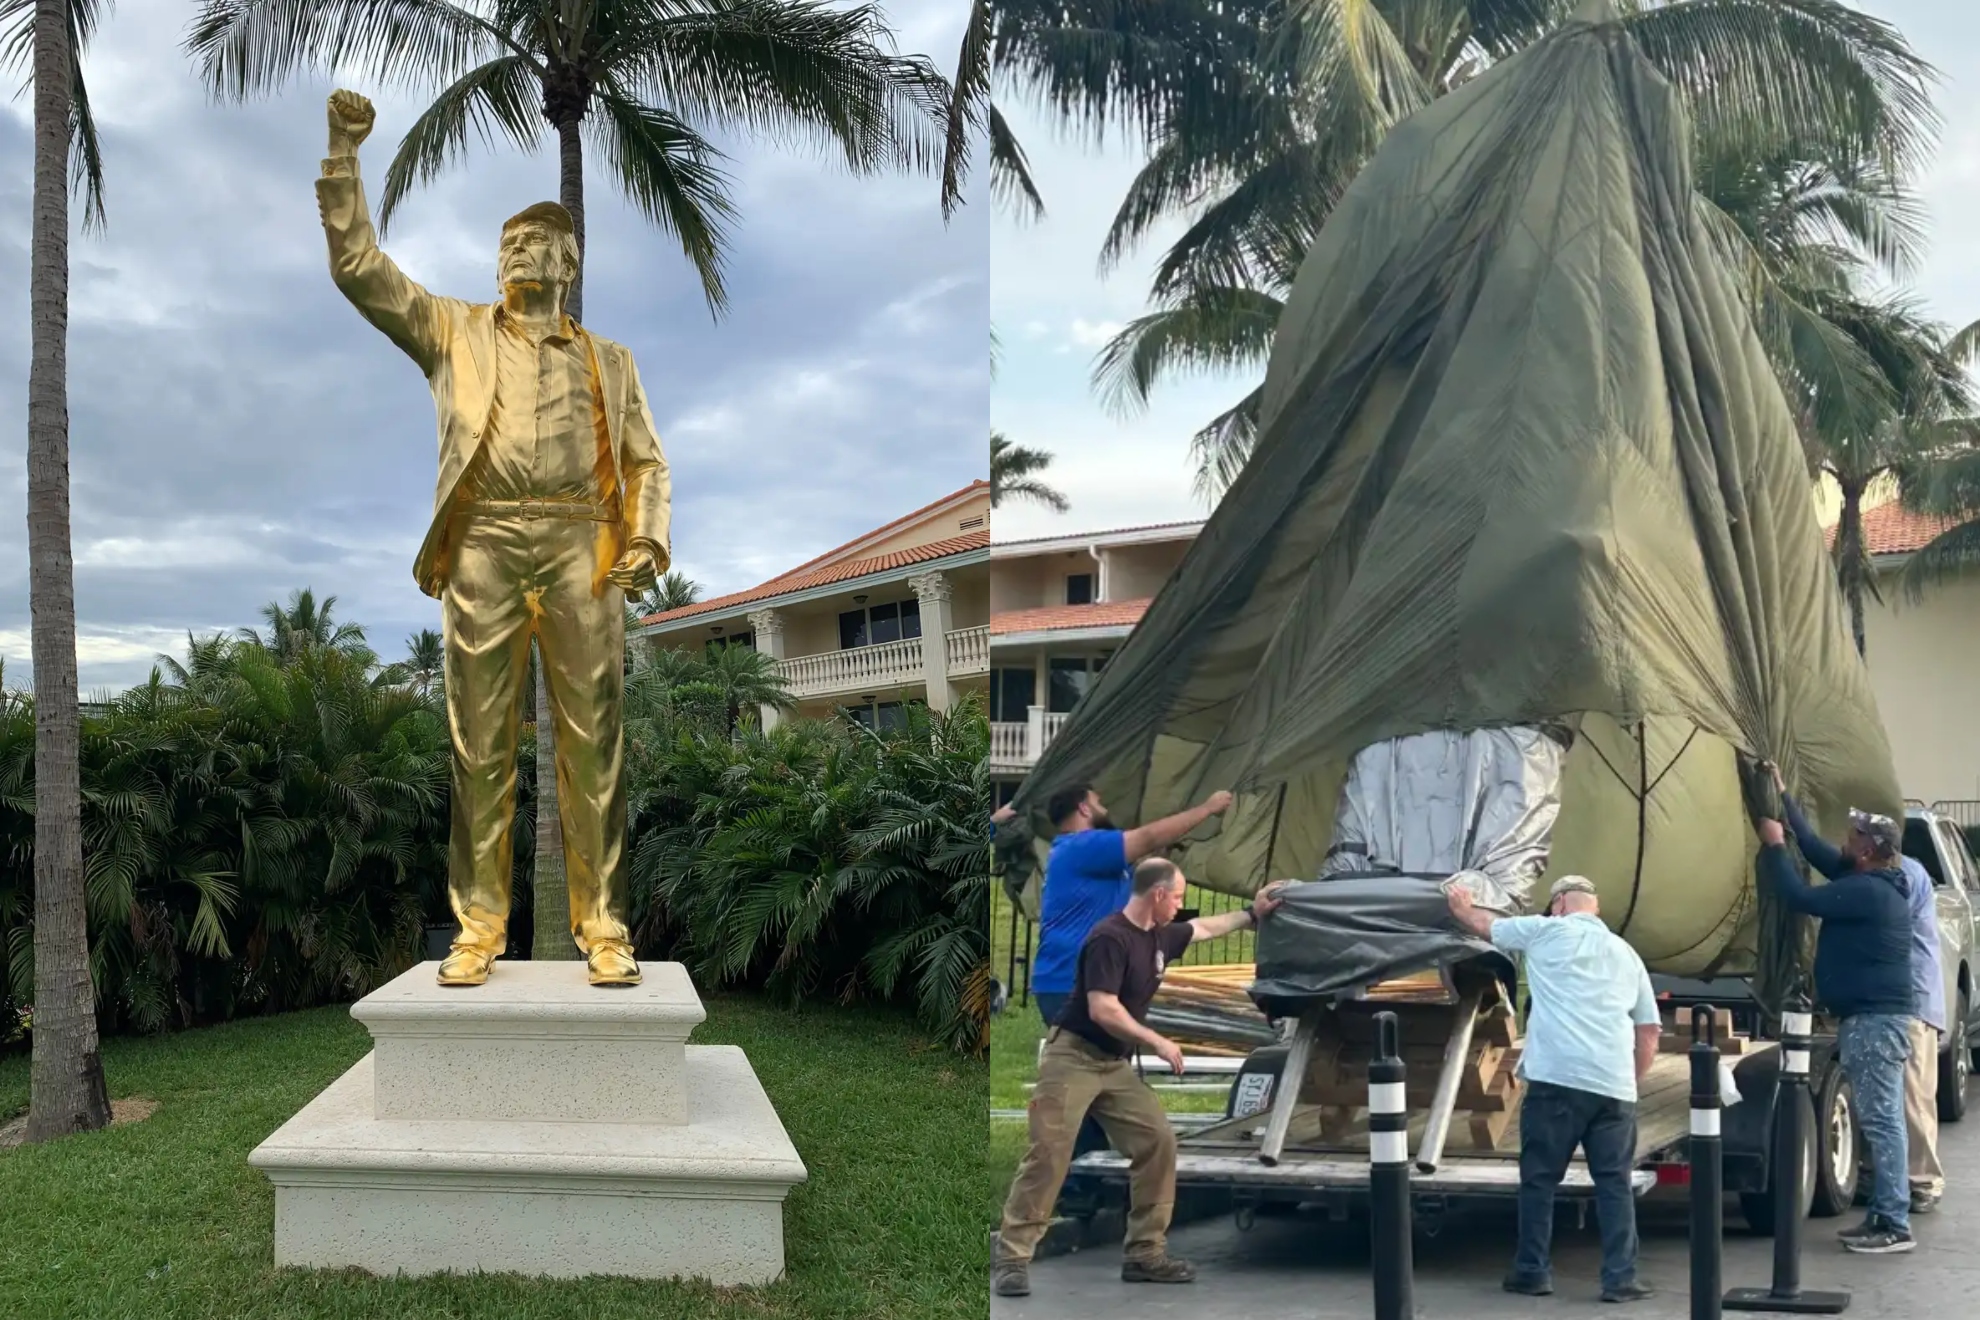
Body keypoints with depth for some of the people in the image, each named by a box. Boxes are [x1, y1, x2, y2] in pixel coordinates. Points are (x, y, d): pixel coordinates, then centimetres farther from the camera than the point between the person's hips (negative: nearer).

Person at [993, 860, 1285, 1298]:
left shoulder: (1159, 936, 7)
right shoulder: (1110, 937, -20)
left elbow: (1206, 928, 28)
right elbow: (1103, 1010, -25)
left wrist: (1253, 912, 29)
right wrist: (1159, 1043, -17)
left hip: (1116, 1064, 9)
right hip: (1073, 1058, -9)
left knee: (1158, 1141, 1)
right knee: (1047, 1157, -13)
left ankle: (1144, 1253, 7)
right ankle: (1011, 1258, -8)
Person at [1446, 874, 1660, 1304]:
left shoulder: (1546, 931, 9)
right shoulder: (1627, 954, 22)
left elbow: (1485, 925, 24)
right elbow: (1649, 1031, 21)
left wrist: (1461, 906, 44)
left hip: (1557, 1078, -3)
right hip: (1614, 1086, 4)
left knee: (1540, 1179, 6)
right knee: (1615, 1184, 7)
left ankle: (1533, 1271, 11)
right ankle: (1621, 1278, 4)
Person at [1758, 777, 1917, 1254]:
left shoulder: (1867, 891, -19)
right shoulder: (1872, 884, 13)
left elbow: (1800, 897, -20)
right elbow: (1816, 847, 20)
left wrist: (1774, 846, -8)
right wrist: (1784, 798, 22)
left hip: (1874, 1018, -11)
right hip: (1872, 1016, 11)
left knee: (1881, 1119, -10)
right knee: (1881, 1119, 11)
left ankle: (1895, 1224, -9)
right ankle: (1883, 1215, 16)